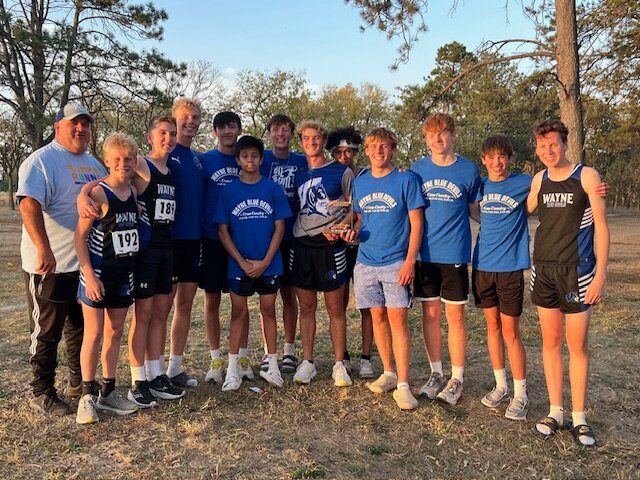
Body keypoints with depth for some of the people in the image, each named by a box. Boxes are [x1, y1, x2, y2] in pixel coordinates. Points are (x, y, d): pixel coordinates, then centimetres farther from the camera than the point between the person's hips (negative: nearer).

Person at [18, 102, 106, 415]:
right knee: (47, 332, 4)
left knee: (82, 328, 19)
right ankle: (42, 394, 17)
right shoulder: (42, 160, -12)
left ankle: (79, 382, 34)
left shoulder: (93, 164, 14)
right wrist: (44, 249, -35)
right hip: (51, 266, -8)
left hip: (88, 263, 8)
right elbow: (29, 205, -25)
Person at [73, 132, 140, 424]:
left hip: (124, 274, 6)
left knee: (115, 333, 12)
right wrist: (89, 276, -19)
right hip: (98, 275, -6)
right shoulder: (98, 194, -14)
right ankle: (88, 396, 14)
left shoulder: (133, 192, 5)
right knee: (94, 334, 1)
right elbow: (80, 236, -14)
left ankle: (108, 392, 24)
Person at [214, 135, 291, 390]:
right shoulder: (229, 191, 0)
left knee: (268, 310, 9)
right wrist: (243, 262, -9)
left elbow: (279, 227, -2)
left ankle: (272, 365, 20)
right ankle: (233, 369, 13)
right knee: (239, 312, 7)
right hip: (238, 264, 0)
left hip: (269, 264, 0)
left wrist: (264, 262, -10)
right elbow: (223, 231, 0)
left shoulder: (273, 189, -1)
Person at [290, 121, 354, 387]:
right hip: (302, 245, 4)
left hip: (330, 246, -4)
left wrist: (338, 227, -15)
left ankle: (339, 364, 11)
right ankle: (307, 362, 17)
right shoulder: (299, 175, 14)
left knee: (335, 308, 2)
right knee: (306, 307, 8)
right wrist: (293, 234, 1)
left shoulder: (342, 172, 1)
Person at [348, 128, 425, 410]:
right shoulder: (359, 183, 10)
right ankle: (388, 373, 24)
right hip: (366, 261, 5)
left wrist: (410, 261, -13)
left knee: (398, 318, -8)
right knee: (378, 316, 10)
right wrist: (354, 230, -3)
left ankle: (402, 385, -3)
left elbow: (416, 223, -5)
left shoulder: (406, 180, -3)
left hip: (396, 262, -4)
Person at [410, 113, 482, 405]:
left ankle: (457, 378, 17)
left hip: (455, 254, -2)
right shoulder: (417, 169, 4)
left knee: (455, 316, 3)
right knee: (430, 313, 10)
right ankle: (436, 373, 24)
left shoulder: (469, 170, -1)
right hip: (425, 253, 2)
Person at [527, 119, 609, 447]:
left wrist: (600, 274, -12)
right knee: (551, 341, 8)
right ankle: (555, 411, 19)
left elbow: (601, 228, -7)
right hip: (543, 270, 4)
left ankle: (578, 418, 14)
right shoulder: (539, 180, 7)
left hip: (577, 271, -4)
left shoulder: (586, 176, -5)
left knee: (578, 345, 2)